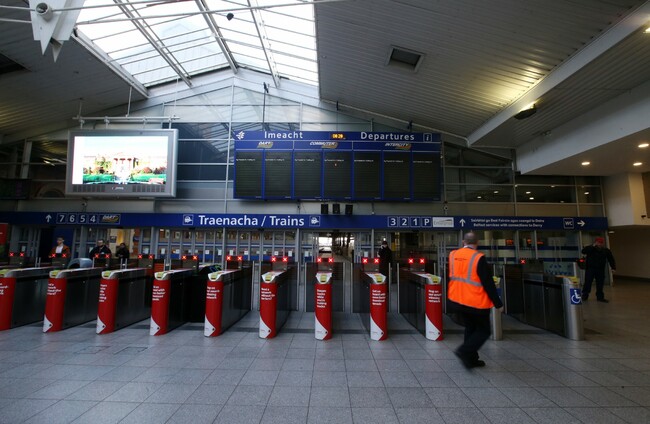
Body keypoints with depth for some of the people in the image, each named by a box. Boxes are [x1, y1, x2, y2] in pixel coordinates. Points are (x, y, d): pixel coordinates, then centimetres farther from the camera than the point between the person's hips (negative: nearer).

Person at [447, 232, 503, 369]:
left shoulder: (453, 255, -1)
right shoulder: (479, 258, -18)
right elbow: (488, 284, -14)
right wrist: (498, 304, -5)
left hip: (457, 301, 6)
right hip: (476, 303, -6)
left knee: (470, 328, 22)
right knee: (483, 331, 12)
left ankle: (471, 359, 27)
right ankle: (464, 351, -3)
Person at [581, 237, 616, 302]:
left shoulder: (606, 250, 6)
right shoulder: (590, 248, -6)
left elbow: (611, 259, 9)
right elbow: (583, 251, -25)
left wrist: (613, 267, -1)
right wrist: (593, 246, -27)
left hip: (600, 270, 4)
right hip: (590, 268, -4)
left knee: (600, 284, 8)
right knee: (587, 283, -2)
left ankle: (600, 297, 18)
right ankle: (584, 296, 8)